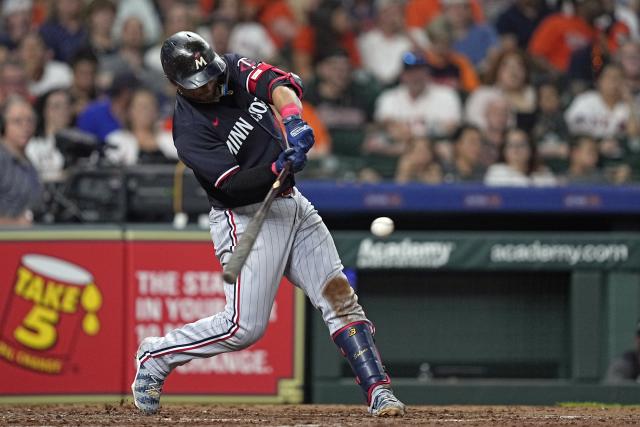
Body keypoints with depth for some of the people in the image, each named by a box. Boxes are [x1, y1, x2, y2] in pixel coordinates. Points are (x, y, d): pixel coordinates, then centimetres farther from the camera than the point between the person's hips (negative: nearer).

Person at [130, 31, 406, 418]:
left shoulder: (234, 69, 1)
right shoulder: (189, 130, -16)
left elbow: (280, 83, -16)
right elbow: (232, 186, -23)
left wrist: (293, 119, -36)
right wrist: (278, 168, -39)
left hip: (292, 204, 6)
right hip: (246, 218, -6)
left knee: (340, 297, -2)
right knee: (245, 326, -11)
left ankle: (379, 391, -3)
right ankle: (156, 356, 8)